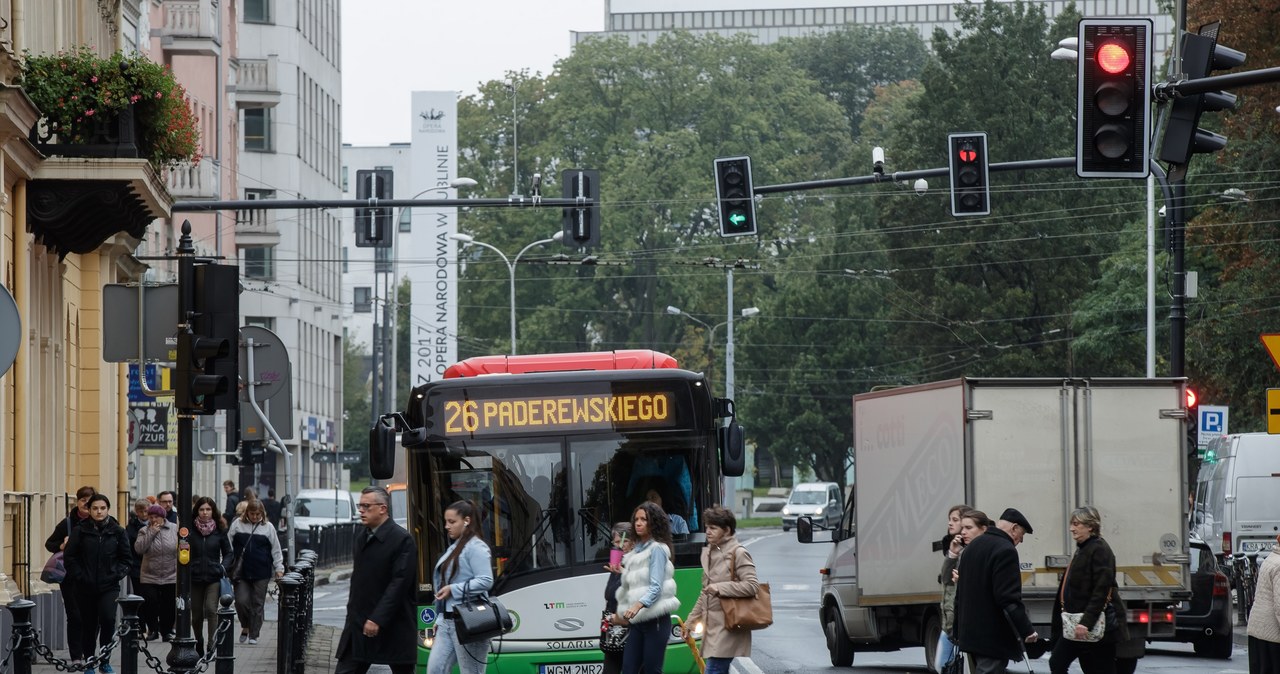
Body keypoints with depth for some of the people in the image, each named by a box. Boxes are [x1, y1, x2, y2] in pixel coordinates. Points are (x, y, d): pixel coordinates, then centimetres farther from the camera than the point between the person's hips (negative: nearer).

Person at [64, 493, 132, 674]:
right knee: (88, 625, 6)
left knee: (108, 619, -19)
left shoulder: (117, 532, 3)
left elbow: (126, 558, 9)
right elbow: (70, 556, 2)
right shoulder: (80, 531, 0)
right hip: (85, 587, 1)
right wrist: (79, 576, -7)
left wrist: (118, 574, -4)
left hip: (109, 586, -1)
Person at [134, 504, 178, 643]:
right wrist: (152, 532, -16)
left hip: (171, 577, 0)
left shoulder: (175, 529, -1)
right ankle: (153, 630, 13)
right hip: (150, 578, 0)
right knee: (149, 604, -5)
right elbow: (139, 548, -14)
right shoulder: (144, 531, 1)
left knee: (169, 606, 5)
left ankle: (167, 631, 20)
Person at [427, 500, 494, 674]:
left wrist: (453, 590, -18)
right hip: (448, 622, 9)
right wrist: (441, 619, 21)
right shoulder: (454, 548, 18)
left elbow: (486, 581, -19)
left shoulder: (476, 547, -10)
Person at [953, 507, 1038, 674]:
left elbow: (961, 593, 21)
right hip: (993, 637, -10)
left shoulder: (973, 546, 15)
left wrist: (959, 630, 26)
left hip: (971, 633, 10)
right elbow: (1009, 598, -22)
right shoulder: (1006, 550, -15)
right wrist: (1027, 630, -19)